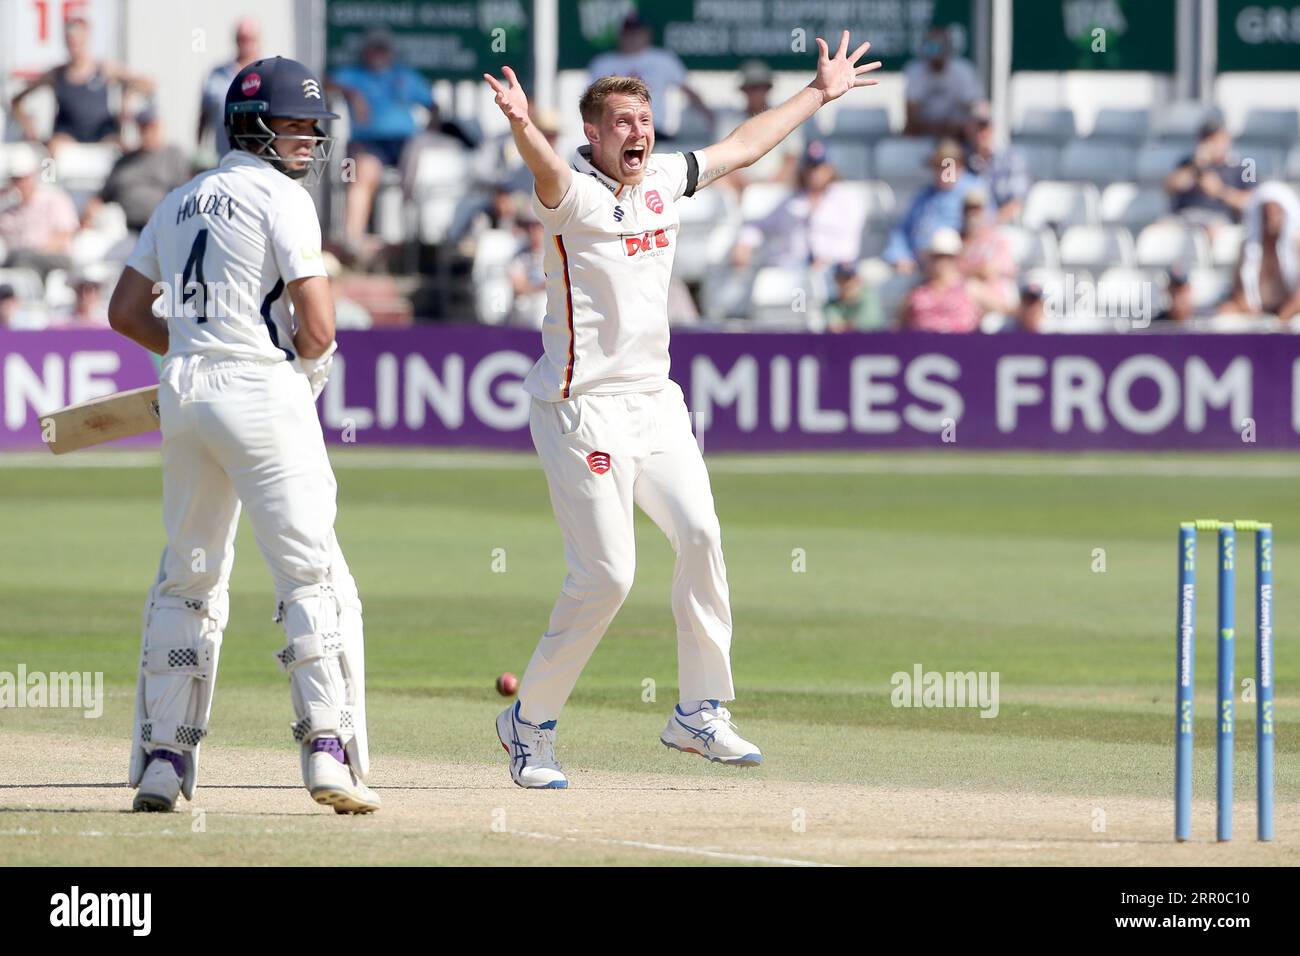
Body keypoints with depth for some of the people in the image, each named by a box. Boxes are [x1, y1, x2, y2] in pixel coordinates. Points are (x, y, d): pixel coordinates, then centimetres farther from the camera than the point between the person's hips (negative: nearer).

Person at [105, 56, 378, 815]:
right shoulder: (282, 198, -6)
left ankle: (163, 759, 14)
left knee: (188, 579, 15)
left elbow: (126, 312, 19)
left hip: (184, 394, 7)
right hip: (263, 392, -7)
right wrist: (308, 366, 6)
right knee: (313, 575, -7)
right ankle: (328, 748, -18)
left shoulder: (182, 203, 15)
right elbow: (317, 327, -14)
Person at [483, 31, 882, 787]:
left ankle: (700, 712, 9)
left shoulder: (663, 181, 9)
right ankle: (531, 723, 6)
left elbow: (743, 146, 24)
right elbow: (547, 170, -37)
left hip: (655, 403, 7)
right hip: (585, 407, -7)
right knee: (606, 575, -10)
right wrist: (522, 128, -59)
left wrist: (820, 93, 32)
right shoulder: (574, 193, -12)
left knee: (701, 535, -4)